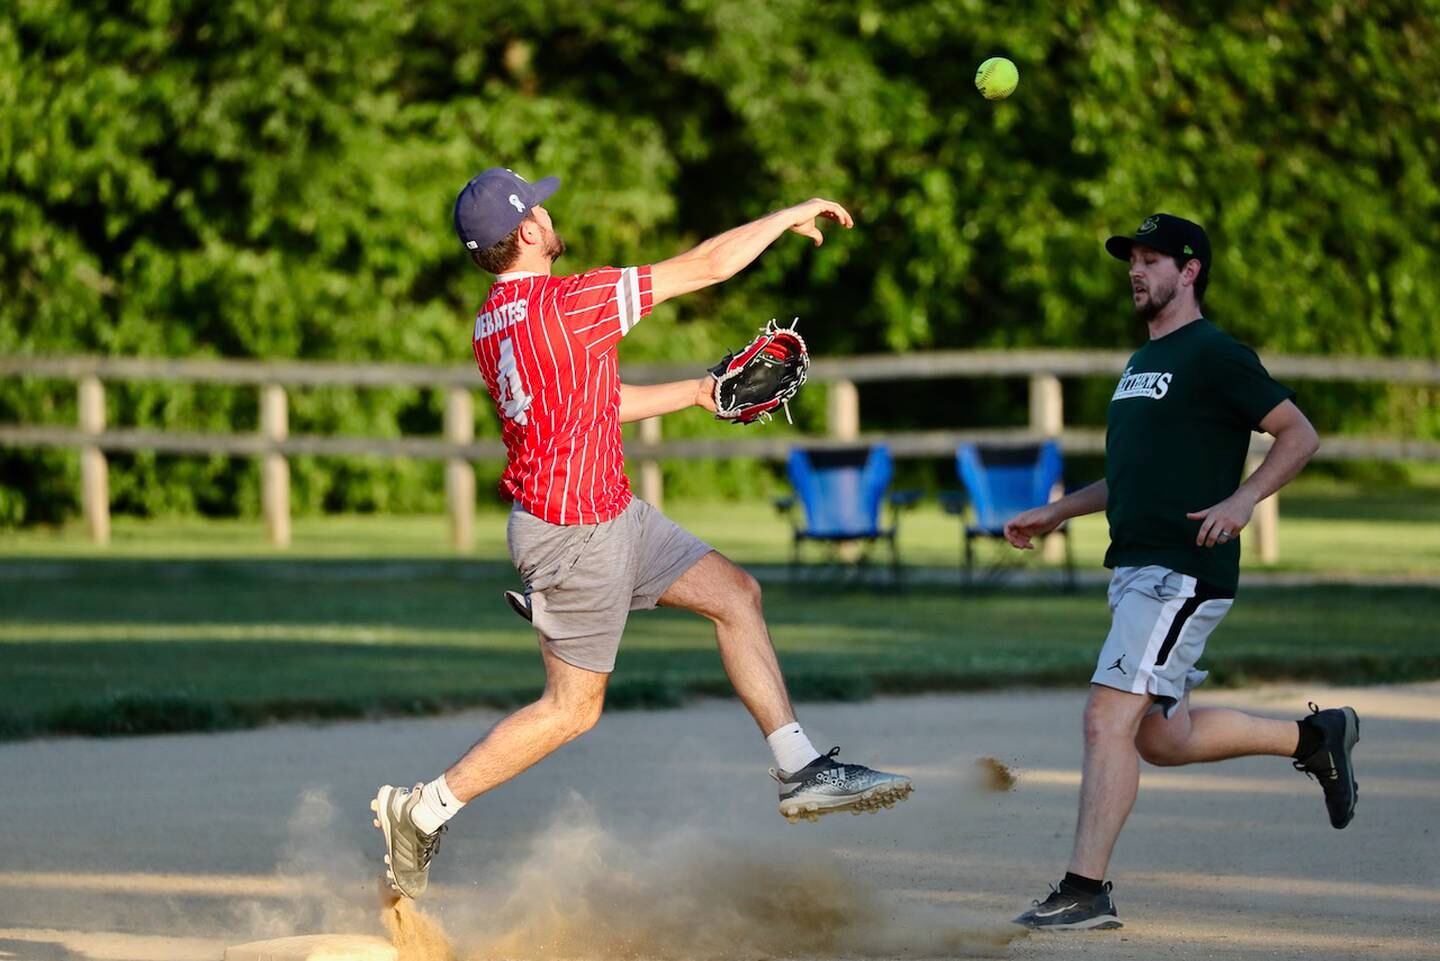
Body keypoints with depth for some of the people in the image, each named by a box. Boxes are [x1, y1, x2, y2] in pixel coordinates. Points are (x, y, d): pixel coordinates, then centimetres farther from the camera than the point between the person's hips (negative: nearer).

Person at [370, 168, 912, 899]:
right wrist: (790, 216, -2)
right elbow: (706, 266, -15)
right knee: (573, 707, 2)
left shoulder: (494, 322, 6)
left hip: (611, 515, 10)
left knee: (734, 594, 12)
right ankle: (423, 811, 9)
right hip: (576, 535, -10)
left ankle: (801, 772, 13)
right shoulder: (569, 303, -22)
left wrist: (699, 393, 18)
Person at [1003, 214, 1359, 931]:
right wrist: (1055, 513, 24)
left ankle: (1085, 892, -16)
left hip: (1184, 570, -10)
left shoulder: (1214, 354, -7)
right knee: (1161, 738, 13)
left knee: (1108, 718, -16)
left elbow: (1299, 435, -9)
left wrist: (1242, 500, -21)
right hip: (1133, 569, 10)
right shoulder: (1143, 362, 21)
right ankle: (1313, 737, 28)